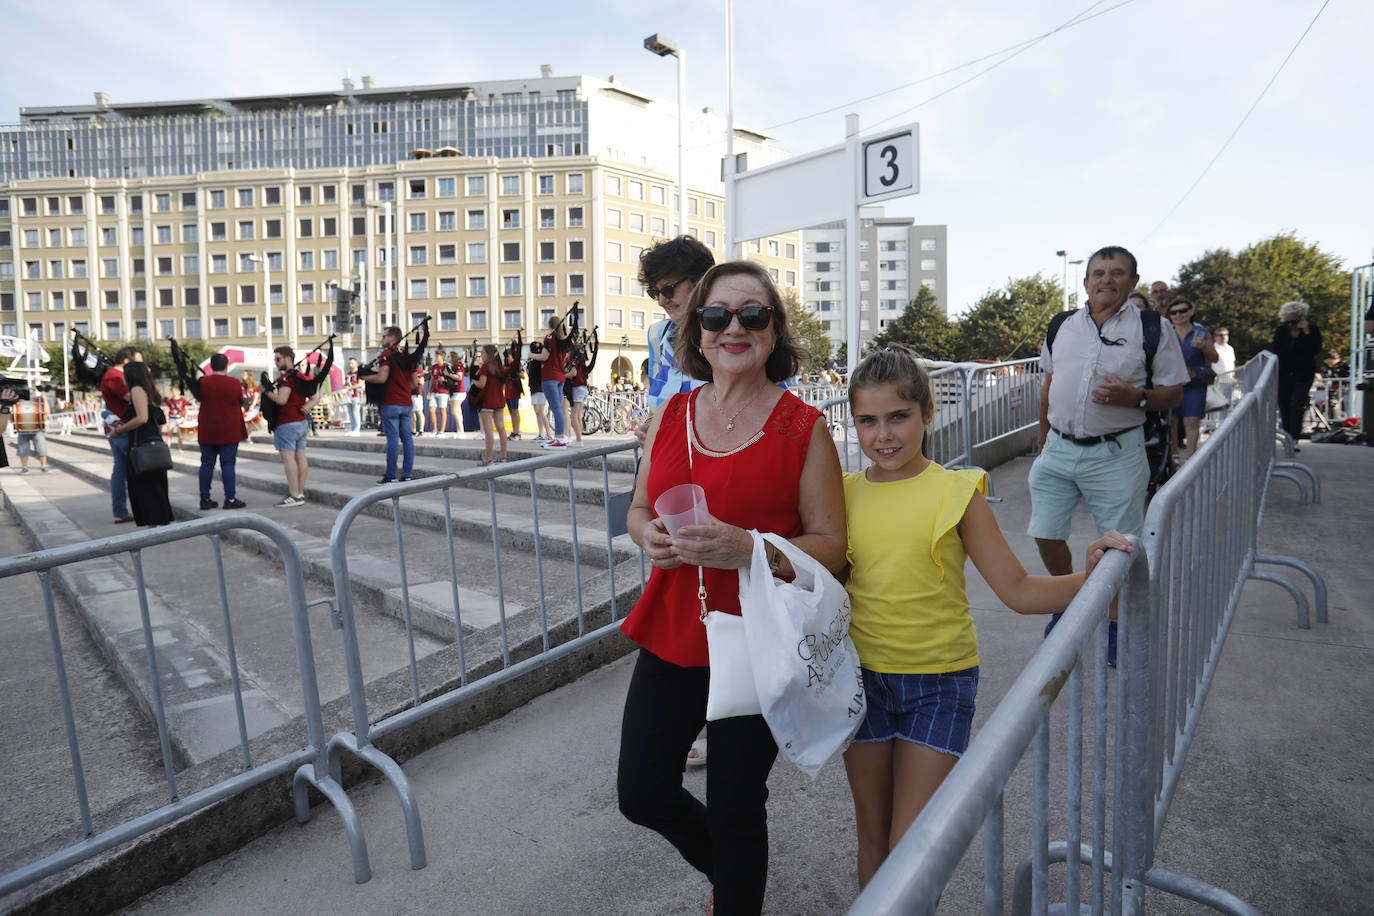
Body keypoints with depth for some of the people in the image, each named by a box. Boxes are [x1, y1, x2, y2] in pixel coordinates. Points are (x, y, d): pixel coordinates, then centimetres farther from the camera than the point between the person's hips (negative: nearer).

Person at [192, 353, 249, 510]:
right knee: (228, 465, 0)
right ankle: (230, 499, -1)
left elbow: (198, 397, 12)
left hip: (207, 432, 2)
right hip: (229, 432, -2)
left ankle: (205, 499, 13)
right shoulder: (234, 383, -7)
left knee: (206, 464, 9)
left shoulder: (203, 382, -3)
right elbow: (241, 402, 5)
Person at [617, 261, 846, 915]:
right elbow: (639, 509, 15)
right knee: (642, 794, 14)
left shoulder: (803, 427, -9)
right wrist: (648, 534, -9)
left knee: (735, 807, 10)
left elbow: (831, 547, -9)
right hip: (672, 635, 5)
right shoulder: (670, 416, 4)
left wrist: (746, 548, -25)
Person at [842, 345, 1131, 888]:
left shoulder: (956, 492, -8)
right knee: (872, 838, 17)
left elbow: (1018, 591, -7)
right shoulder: (847, 495, -1)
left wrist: (1091, 578, -21)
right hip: (862, 677, 3)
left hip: (938, 683, -2)